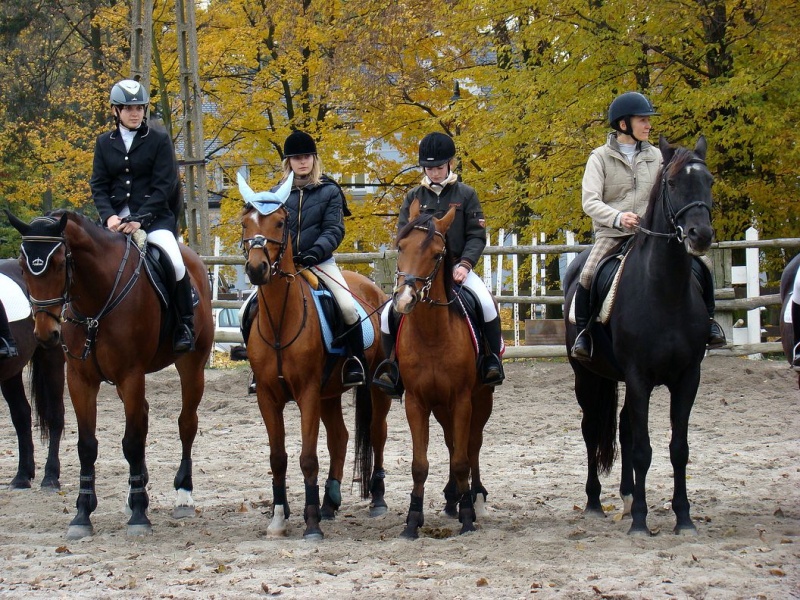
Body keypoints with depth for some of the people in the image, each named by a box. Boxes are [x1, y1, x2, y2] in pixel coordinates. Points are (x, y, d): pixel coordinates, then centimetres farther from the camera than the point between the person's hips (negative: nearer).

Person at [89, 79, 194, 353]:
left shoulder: (159, 140, 1)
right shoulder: (104, 143, 11)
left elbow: (164, 185, -6)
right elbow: (98, 185, 6)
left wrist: (140, 219, -17)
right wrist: (109, 216, -13)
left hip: (153, 215, -4)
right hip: (116, 216, 4)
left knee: (174, 259, -27)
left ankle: (185, 325, -11)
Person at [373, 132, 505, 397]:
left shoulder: (465, 194, 4)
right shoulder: (414, 197, 9)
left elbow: (476, 235, 1)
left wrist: (465, 264, -15)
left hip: (457, 267, -2)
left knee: (487, 305, -28)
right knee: (389, 315, -16)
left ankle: (492, 362, -11)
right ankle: (394, 372, 0)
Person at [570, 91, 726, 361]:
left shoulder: (655, 157, 11)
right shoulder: (601, 157, 0)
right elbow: (590, 201, -10)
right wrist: (617, 217, -27)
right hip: (611, 233, -3)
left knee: (700, 265, -14)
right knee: (588, 276, -28)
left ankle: (707, 319, 7)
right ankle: (583, 331, -6)